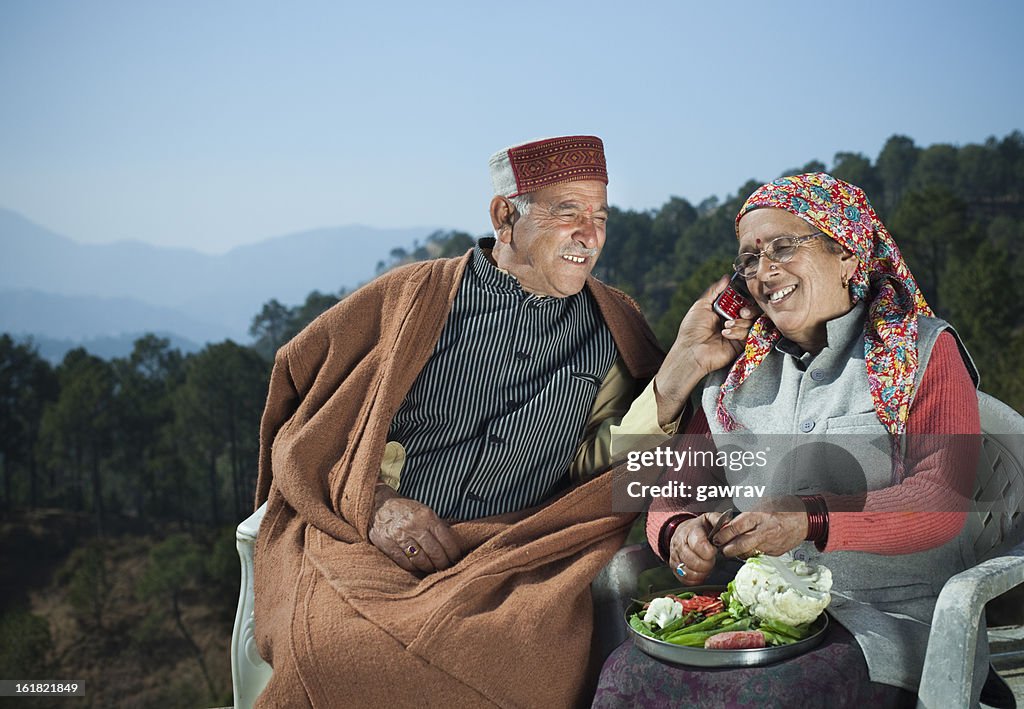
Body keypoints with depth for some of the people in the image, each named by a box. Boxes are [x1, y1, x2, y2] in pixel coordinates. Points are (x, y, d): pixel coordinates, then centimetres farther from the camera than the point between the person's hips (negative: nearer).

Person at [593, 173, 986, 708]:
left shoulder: (923, 351, 4)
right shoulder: (738, 368, 16)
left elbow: (942, 502, -10)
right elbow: (678, 489, 11)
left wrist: (810, 520, -24)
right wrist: (680, 530, -14)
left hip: (886, 617, -3)